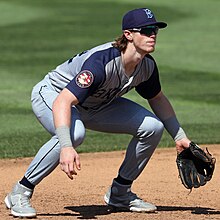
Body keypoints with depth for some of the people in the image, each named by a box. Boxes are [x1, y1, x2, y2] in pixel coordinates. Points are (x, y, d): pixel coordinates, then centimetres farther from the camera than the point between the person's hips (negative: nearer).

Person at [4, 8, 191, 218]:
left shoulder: (147, 65, -14)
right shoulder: (102, 61, -37)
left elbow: (157, 99, 10)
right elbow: (62, 102, -45)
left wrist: (179, 136, 7)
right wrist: (66, 147, -57)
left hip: (95, 105, 7)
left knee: (152, 126, -5)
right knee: (75, 133, -39)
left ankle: (119, 192, 10)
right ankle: (20, 192, -25)